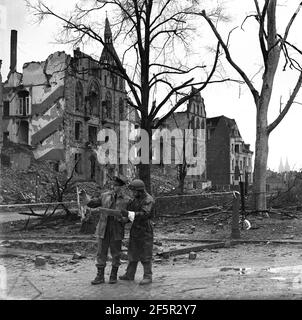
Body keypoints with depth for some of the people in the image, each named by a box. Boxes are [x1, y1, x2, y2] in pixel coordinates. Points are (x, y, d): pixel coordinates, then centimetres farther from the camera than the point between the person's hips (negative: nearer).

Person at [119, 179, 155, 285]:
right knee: (132, 253, 14)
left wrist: (128, 213, -34)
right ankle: (130, 274, 24)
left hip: (145, 231, -8)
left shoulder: (148, 200, -16)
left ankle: (148, 277, 5)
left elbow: (144, 214, -29)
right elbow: (129, 209, 16)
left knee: (145, 255, -2)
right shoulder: (136, 199, 11)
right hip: (135, 230, 8)